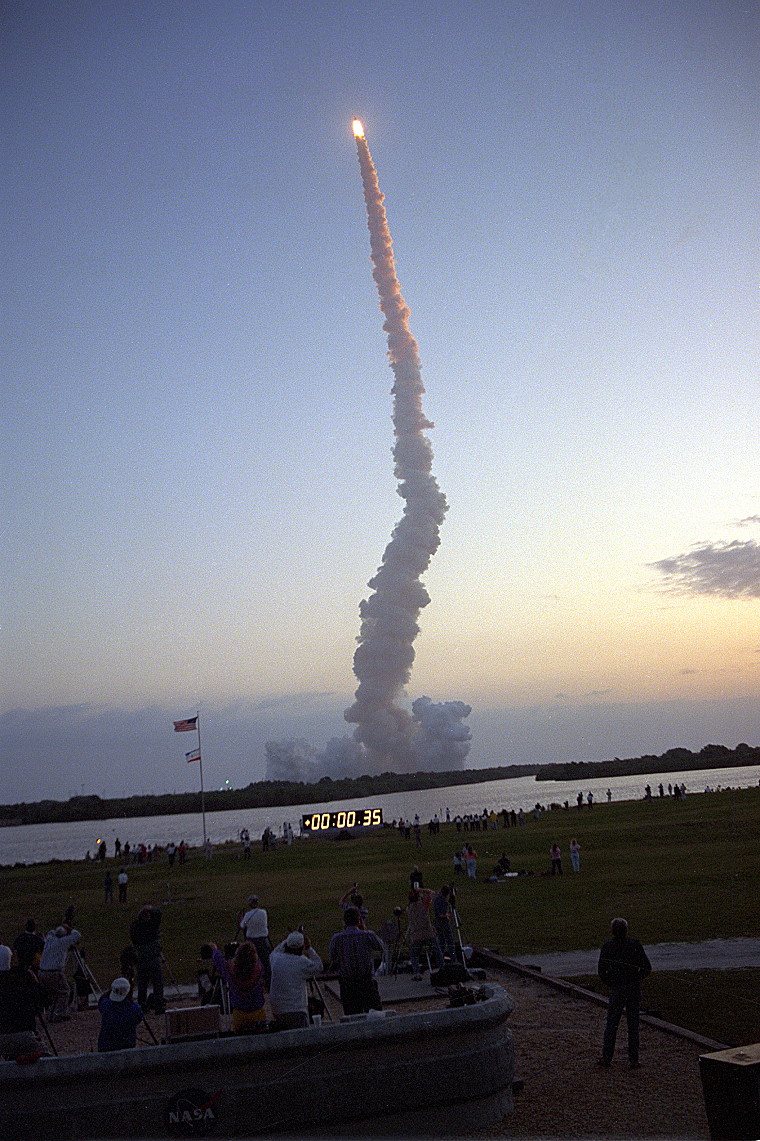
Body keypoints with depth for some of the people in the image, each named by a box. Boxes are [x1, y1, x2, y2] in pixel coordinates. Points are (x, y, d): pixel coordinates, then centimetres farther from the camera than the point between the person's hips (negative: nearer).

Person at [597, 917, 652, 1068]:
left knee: (611, 1024, 9)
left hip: (617, 989, -1)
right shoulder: (635, 945, -6)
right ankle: (634, 1060, 10)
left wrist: (609, 984, 8)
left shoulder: (608, 946, -8)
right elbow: (647, 968, -3)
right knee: (633, 1025, 9)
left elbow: (601, 971, -9)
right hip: (635, 989, 1)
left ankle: (606, 1057, 11)